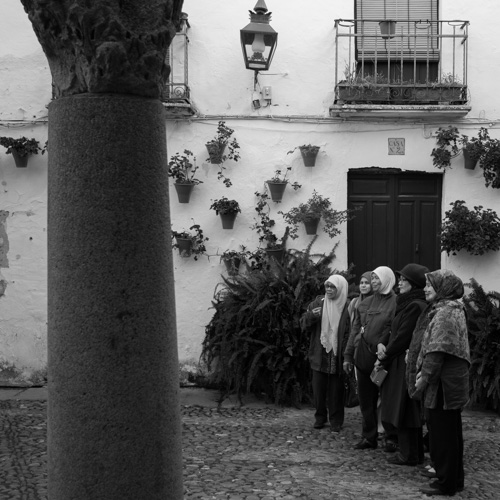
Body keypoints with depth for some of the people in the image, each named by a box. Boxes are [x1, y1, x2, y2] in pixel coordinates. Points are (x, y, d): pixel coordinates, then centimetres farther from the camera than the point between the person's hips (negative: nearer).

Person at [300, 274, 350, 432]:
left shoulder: (346, 308, -5)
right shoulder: (318, 302, 3)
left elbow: (349, 334, -6)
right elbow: (303, 324, 5)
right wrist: (311, 315, -17)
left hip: (337, 357, -2)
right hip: (319, 355, 2)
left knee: (335, 390, 5)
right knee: (318, 388, 8)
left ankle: (336, 420, 18)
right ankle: (320, 417, 24)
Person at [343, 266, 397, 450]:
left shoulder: (395, 303, -5)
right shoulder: (365, 304, 13)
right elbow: (355, 330, 14)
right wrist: (348, 355, 11)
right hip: (363, 357, 6)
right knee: (366, 400, 11)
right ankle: (369, 437, 21)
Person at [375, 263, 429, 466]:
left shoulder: (415, 306, -18)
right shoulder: (407, 303, 13)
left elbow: (403, 337, -19)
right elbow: (396, 331, 15)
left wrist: (384, 359, -9)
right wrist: (383, 345, -4)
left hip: (406, 364, -10)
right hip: (402, 363, 10)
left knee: (404, 409, -1)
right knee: (405, 410, 15)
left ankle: (409, 455, 8)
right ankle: (413, 451, 24)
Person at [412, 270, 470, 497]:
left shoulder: (445, 312, -17)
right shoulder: (451, 309, 15)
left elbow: (438, 350, -21)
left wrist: (424, 376, -15)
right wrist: (423, 372, 9)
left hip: (442, 384, -10)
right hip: (451, 383, 10)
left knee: (441, 434, -1)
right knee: (451, 433, 16)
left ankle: (446, 483, 8)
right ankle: (455, 479, 26)